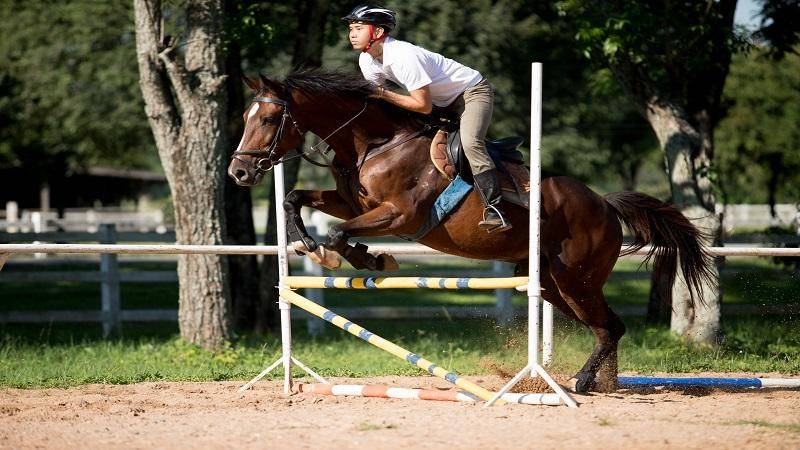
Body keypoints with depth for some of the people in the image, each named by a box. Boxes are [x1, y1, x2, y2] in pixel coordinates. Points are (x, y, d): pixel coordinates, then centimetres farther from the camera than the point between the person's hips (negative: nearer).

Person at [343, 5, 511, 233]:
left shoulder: (404, 57, -33)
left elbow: (424, 106, -30)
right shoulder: (367, 61, -6)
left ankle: (494, 210, -33)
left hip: (472, 91, -10)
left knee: (470, 142, -29)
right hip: (444, 102, 10)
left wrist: (382, 93, -31)